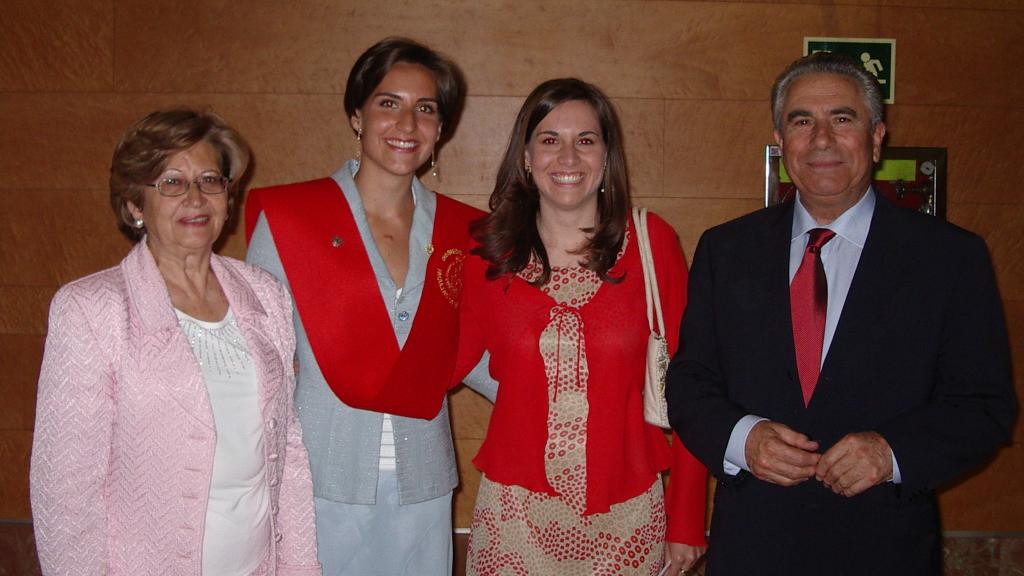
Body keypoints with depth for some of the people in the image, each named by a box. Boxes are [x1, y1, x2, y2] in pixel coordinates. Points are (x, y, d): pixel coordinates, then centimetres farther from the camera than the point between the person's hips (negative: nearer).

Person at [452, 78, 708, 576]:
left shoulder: (652, 243, -4)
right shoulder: (489, 251, -1)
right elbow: (448, 364, 3)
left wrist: (687, 521, -2)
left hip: (627, 516, 0)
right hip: (514, 513, 1)